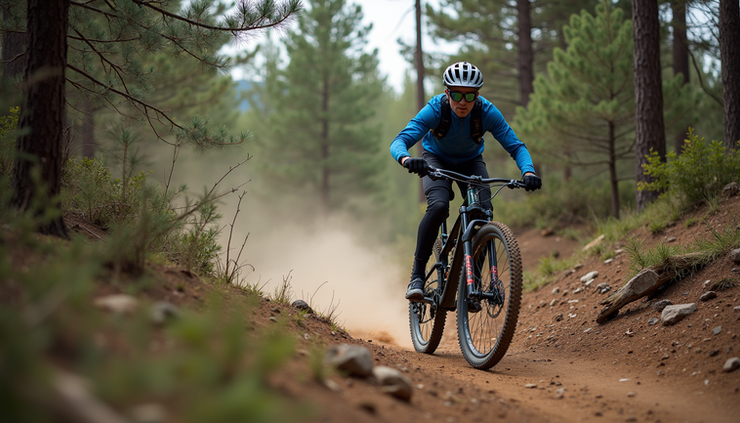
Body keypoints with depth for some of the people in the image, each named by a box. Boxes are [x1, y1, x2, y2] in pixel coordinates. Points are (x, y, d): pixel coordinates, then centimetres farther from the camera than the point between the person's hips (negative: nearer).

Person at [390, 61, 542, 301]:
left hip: (471, 162, 2)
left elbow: (516, 146, -28)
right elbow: (399, 142, -40)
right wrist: (407, 160, -63)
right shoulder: (435, 109, -32)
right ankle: (417, 275, -21)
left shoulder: (487, 112, -28)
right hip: (436, 160, -2)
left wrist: (528, 172, -49)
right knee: (438, 206, -31)